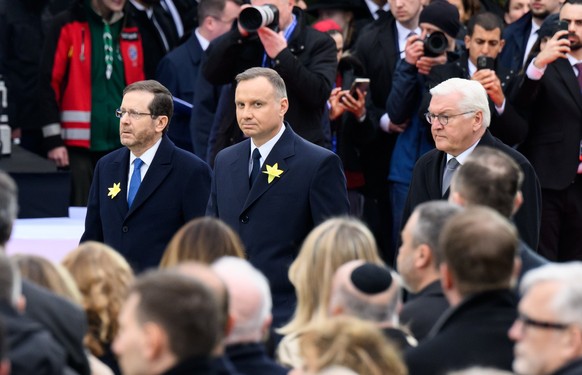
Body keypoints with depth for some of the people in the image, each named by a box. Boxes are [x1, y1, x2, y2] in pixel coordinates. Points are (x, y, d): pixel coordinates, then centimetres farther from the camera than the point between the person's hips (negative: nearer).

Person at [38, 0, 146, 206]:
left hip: (122, 144, 5)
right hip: (80, 143, -5)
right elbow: (49, 83, -6)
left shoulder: (130, 31, 12)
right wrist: (53, 140, -10)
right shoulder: (67, 26, -3)